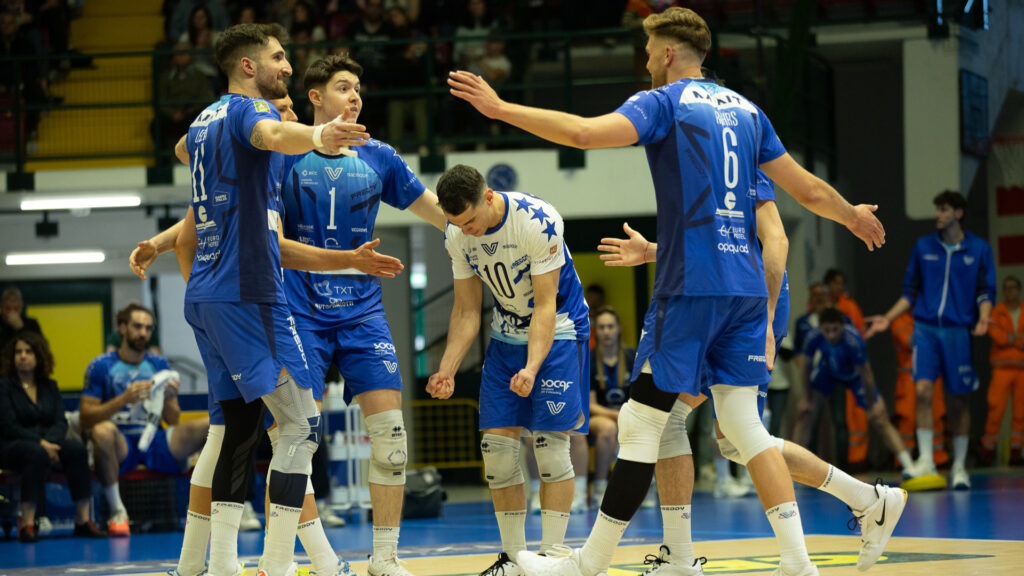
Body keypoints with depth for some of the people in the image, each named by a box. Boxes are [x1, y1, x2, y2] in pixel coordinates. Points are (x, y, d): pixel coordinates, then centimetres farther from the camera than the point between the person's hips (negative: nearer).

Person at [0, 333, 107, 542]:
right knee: (37, 454, -38)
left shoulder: (50, 387, 16)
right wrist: (41, 444, -21)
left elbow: (61, 422, 6)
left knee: (76, 448, -26)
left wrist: (50, 442, -17)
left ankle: (83, 520, -29)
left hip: (47, 442, 5)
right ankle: (27, 523, -41)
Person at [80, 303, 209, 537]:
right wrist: (125, 399, -19)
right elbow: (85, 419, -7)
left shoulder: (159, 365, 13)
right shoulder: (101, 366, 2)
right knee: (102, 430, -39)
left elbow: (173, 421, 13)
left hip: (156, 442, 3)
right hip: (121, 447, -3)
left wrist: (169, 398, -10)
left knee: (212, 426, -18)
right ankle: (116, 511, -24)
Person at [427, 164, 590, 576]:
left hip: (557, 332, -5)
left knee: (550, 445, -11)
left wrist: (532, 368, -35)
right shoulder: (456, 235, -10)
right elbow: (466, 311, -1)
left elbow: (546, 305, -24)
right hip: (506, 337, 5)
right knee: (496, 445, -2)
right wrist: (446, 371, -14)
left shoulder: (538, 222, -27)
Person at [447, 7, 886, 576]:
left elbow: (583, 132, -18)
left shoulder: (664, 103, -2)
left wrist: (500, 108, -12)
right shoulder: (745, 109, 17)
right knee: (743, 424, 8)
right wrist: (854, 216, 42)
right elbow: (810, 191, 23)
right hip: (745, 286, 6)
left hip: (690, 286, -6)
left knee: (641, 423, -2)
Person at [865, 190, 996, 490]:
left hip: (959, 331, -1)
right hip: (925, 328, 1)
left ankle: (959, 467, 12)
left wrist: (983, 319, -16)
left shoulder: (979, 249, 4)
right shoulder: (923, 247, 9)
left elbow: (986, 292, 3)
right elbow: (911, 292, 15)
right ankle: (926, 460, -14)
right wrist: (888, 319, 6)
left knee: (960, 399, 2)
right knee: (923, 389, -16)